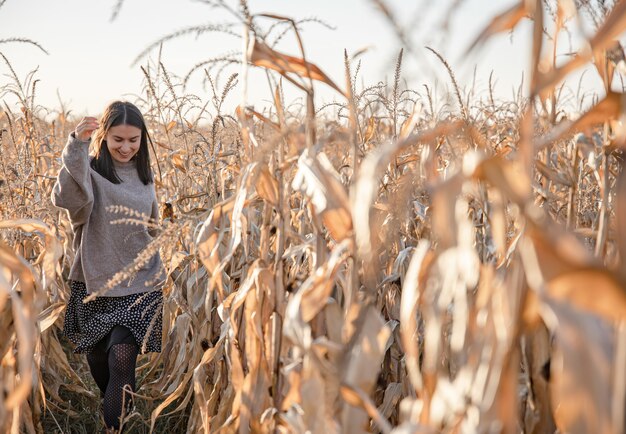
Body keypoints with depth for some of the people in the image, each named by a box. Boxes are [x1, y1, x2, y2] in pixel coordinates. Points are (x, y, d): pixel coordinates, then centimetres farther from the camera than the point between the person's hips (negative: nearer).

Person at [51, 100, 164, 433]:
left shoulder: (144, 176, 6)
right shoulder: (90, 171, -9)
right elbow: (66, 198, -33)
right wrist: (76, 145, -44)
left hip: (139, 284, 1)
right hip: (95, 284, -1)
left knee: (122, 358, -12)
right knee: (97, 359, 14)